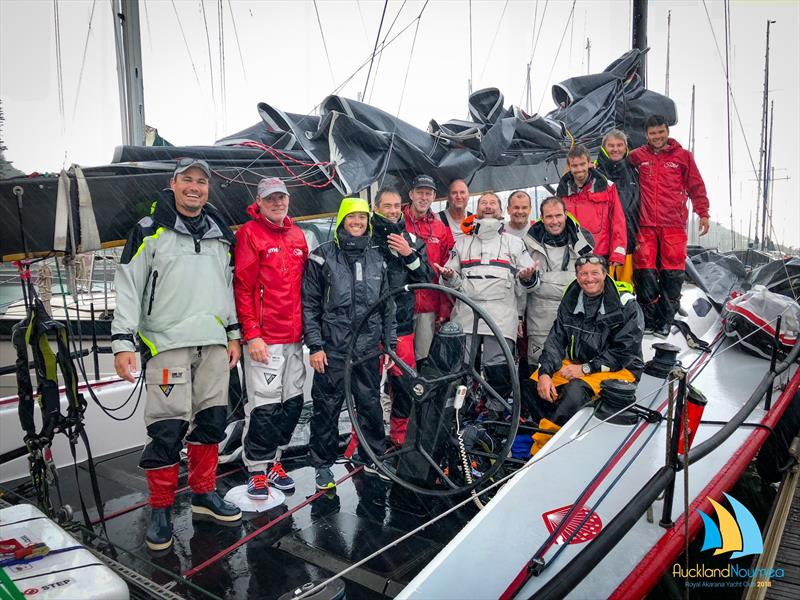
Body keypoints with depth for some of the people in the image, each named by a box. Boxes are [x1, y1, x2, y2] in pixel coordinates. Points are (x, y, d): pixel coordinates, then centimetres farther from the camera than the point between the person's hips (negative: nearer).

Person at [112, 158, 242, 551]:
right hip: (167, 342, -5)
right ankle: (160, 509, 10)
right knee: (169, 427, -6)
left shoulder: (221, 235, 14)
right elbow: (127, 288, -5)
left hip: (214, 343, 5)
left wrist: (234, 333, 15)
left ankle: (204, 493, 25)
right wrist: (122, 341, -12)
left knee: (211, 420, 9)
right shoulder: (149, 231, -1)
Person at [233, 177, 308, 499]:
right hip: (263, 339, -6)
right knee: (265, 405, -3)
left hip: (294, 337, 7)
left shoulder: (298, 235, 14)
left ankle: (273, 460, 29)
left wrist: (309, 328, 16)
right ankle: (256, 470, 14)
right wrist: (252, 335, -15)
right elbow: (242, 287, -10)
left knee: (293, 402, 12)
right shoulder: (249, 233, -5)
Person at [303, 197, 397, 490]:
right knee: (327, 407, 4)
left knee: (371, 404, 10)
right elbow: (309, 304, -3)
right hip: (332, 347, -3)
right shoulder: (323, 256, -1)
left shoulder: (377, 257, 11)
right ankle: (323, 464, 19)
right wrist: (315, 346, -9)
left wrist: (390, 343, 10)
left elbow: (387, 304, 14)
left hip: (368, 346, 3)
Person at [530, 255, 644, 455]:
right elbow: (556, 339, 1)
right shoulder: (571, 300, 6)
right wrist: (544, 373, -16)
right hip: (574, 364, 6)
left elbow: (624, 352, -13)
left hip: (617, 370, -6)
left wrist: (586, 368, -18)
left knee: (575, 391, -35)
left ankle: (541, 446, -28)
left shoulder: (625, 304, -10)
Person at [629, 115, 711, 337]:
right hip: (645, 225, 0)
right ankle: (648, 319, 9)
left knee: (672, 274, -1)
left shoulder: (683, 156, 10)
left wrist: (703, 213, 7)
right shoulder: (638, 156, 10)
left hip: (674, 225, 0)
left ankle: (664, 320, 9)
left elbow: (696, 186, 12)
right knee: (645, 273, -2)